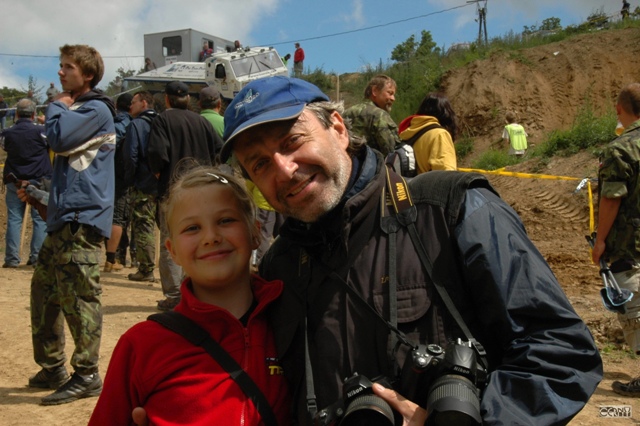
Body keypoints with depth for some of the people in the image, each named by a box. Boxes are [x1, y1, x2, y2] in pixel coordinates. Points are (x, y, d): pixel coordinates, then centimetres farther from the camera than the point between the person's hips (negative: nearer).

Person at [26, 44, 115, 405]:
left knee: (78, 297, -7)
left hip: (82, 219, -10)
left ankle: (87, 376, 2)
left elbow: (59, 138, -20)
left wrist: (57, 107, -2)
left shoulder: (96, 109, -7)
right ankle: (52, 368, 24)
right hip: (63, 217, 10)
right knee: (44, 290, 14)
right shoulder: (76, 109, 23)